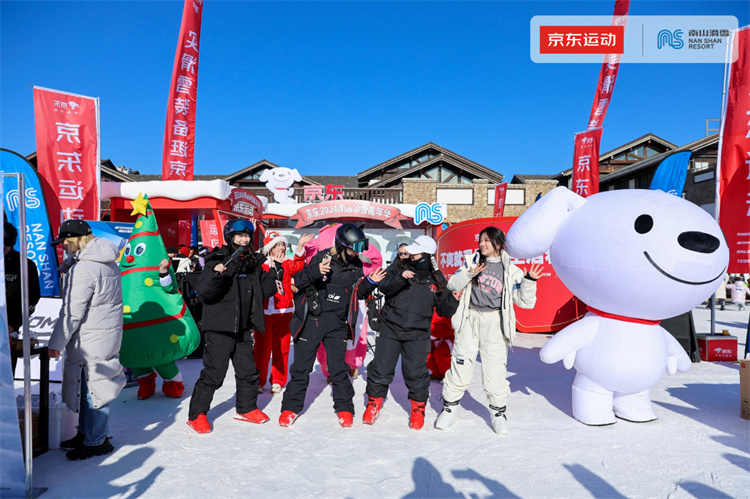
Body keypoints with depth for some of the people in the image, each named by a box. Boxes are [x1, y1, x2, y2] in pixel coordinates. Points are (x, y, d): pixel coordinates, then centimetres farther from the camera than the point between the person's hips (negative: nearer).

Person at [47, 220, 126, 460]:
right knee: (86, 386, 20)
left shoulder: (82, 269, -19)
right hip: (107, 332, 10)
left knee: (92, 387, 1)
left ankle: (96, 442, 14)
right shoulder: (107, 263, 11)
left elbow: (72, 313, -18)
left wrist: (56, 343, -9)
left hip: (90, 339, -10)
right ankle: (86, 433, 33)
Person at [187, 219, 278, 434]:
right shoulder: (219, 260, -9)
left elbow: (266, 291, 11)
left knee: (248, 371, 15)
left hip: (243, 328, 6)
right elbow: (203, 291, -16)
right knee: (213, 372, -3)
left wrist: (274, 273, -4)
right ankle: (197, 414, 15)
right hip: (219, 329, -6)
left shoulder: (254, 262, 9)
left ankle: (246, 408, 34)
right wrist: (216, 275, -33)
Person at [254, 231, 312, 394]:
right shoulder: (262, 264, 4)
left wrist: (300, 247, -29)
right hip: (264, 311, -1)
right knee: (262, 347, 4)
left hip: (284, 312, 2)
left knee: (281, 347, 7)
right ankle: (258, 381, 17)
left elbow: (297, 266, -14)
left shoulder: (288, 263, 6)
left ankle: (278, 381, 19)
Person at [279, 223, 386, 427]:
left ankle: (344, 408, 22)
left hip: (337, 323, 3)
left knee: (338, 367, 7)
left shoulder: (356, 266, 2)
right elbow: (298, 281, -14)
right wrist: (314, 272, -33)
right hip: (310, 319, -3)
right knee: (301, 366, 7)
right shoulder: (321, 258, -12)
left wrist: (370, 283, -8)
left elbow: (358, 292, 11)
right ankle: (291, 406, 21)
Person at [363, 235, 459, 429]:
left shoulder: (436, 279, 1)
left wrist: (453, 299, -15)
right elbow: (384, 287, -13)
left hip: (417, 335, 0)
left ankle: (418, 408, 26)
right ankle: (374, 403, 29)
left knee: (416, 373, 1)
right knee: (381, 369, 6)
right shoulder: (399, 266, 0)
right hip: (390, 328, 1)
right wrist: (400, 277, -29)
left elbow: (443, 311, 4)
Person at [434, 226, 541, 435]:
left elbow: (524, 301, 2)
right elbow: (452, 285, 2)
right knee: (460, 365, 4)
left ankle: (498, 412, 20)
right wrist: (469, 273, -14)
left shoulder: (510, 271, 3)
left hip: (494, 323, -1)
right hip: (469, 319, 1)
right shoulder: (472, 261, 6)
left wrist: (530, 281, -13)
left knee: (495, 369, -2)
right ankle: (449, 408, 21)